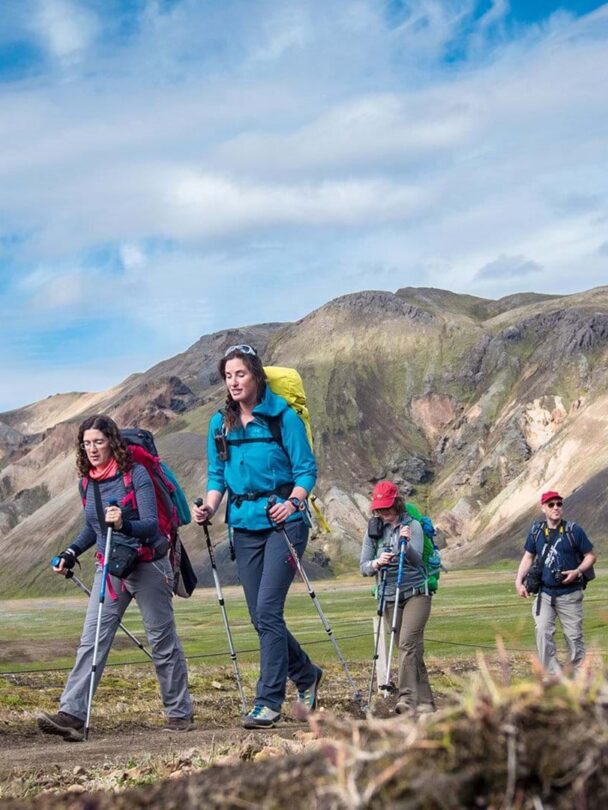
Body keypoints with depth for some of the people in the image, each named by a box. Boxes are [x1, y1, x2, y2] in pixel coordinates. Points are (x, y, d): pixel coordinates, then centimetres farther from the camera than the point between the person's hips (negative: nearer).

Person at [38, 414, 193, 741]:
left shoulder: (135, 474, -12)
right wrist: (70, 554, 7)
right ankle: (71, 714, -15)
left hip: (147, 565, -5)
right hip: (108, 568, 5)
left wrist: (125, 525, -38)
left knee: (162, 641, 5)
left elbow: (151, 524, -19)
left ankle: (179, 713, 18)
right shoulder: (87, 483, 6)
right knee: (92, 639, -8)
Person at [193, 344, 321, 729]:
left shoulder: (283, 417, -6)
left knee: (267, 611, -14)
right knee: (261, 616, 8)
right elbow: (218, 475, 12)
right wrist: (209, 507, -6)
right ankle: (307, 675, 29)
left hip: (283, 521, -5)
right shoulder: (220, 423, 9)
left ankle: (269, 702, -9)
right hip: (245, 525, 6)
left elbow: (307, 469, -6)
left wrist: (293, 502, -24)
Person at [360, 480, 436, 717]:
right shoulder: (373, 530, 5)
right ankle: (425, 702, 10)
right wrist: (376, 564, -21)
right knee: (413, 650, 6)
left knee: (407, 643, -20)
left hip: (416, 593, -4)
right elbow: (364, 567, 1)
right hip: (390, 597, 4)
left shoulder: (412, 526, -6)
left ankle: (407, 699, -26)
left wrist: (407, 545, -38)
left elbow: (417, 561, -18)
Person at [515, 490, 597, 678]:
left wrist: (577, 572, -17)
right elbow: (528, 557, 14)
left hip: (569, 594, -2)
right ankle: (554, 675, -9)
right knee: (543, 632, -12)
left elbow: (590, 556, 0)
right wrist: (519, 581, 2)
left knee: (574, 635, 3)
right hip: (544, 593, 3)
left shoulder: (574, 531, -5)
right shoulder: (536, 532, 5)